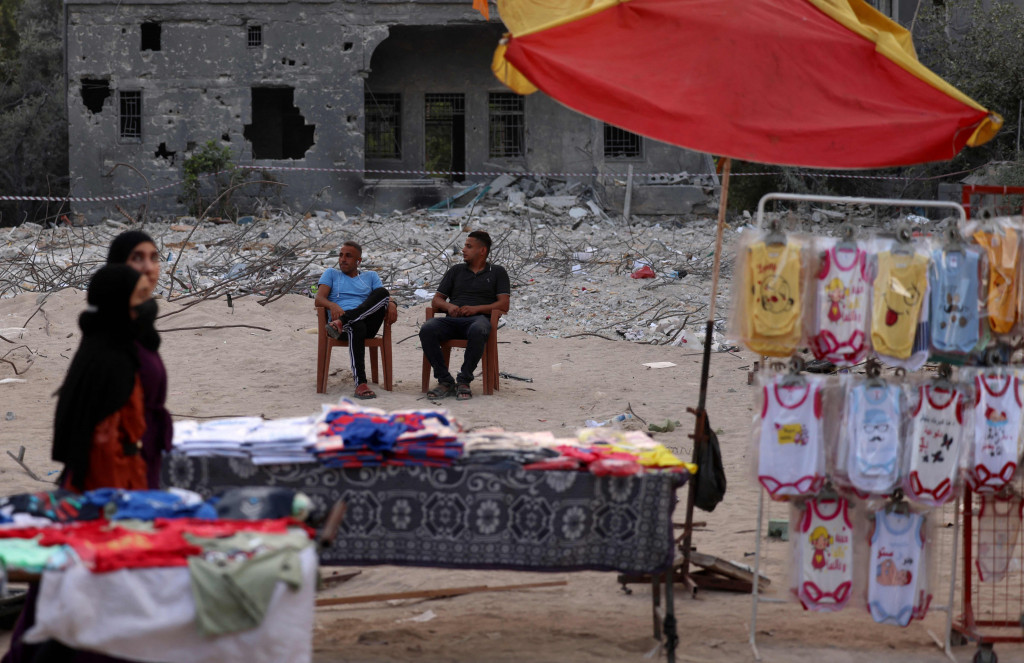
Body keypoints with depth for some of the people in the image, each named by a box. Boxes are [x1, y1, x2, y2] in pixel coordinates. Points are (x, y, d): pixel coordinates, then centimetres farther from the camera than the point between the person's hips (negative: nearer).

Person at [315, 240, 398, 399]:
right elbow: (319, 298, 9)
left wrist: (392, 304, -14)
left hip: (369, 322, 2)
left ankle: (342, 322, -40)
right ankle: (360, 383, -53)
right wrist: (333, 306, -16)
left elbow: (385, 296, 13)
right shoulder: (331, 273, 25)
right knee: (357, 327, -42)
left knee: (382, 292, -28)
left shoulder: (371, 277, 30)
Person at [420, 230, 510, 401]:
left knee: (478, 331, -42)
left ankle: (464, 381, -30)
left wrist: (476, 308, -10)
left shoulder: (497, 272, 18)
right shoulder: (456, 271, 26)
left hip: (478, 318, -3)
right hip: (452, 319, 3)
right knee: (427, 330, -31)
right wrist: (448, 306, -3)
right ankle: (445, 381, -26)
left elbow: (504, 305, 5)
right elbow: (436, 300, 22)